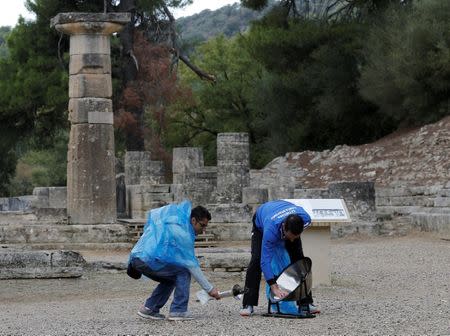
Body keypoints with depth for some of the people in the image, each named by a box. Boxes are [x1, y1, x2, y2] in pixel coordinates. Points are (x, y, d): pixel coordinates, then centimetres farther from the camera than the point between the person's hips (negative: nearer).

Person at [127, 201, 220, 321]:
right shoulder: (183, 233, -11)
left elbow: (152, 214, 34)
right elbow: (192, 265, -10)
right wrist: (210, 289, -5)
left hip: (136, 257, 10)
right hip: (148, 260, -10)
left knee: (170, 278, 23)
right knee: (183, 272, -5)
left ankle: (149, 309, 18)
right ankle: (178, 311, -6)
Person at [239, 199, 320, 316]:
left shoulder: (305, 219, -39)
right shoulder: (270, 230, -49)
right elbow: (265, 261, -48)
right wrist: (274, 288, -54)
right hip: (261, 223, -3)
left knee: (299, 260, -8)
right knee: (256, 260, -20)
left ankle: (306, 303, -1)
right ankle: (248, 305, -17)